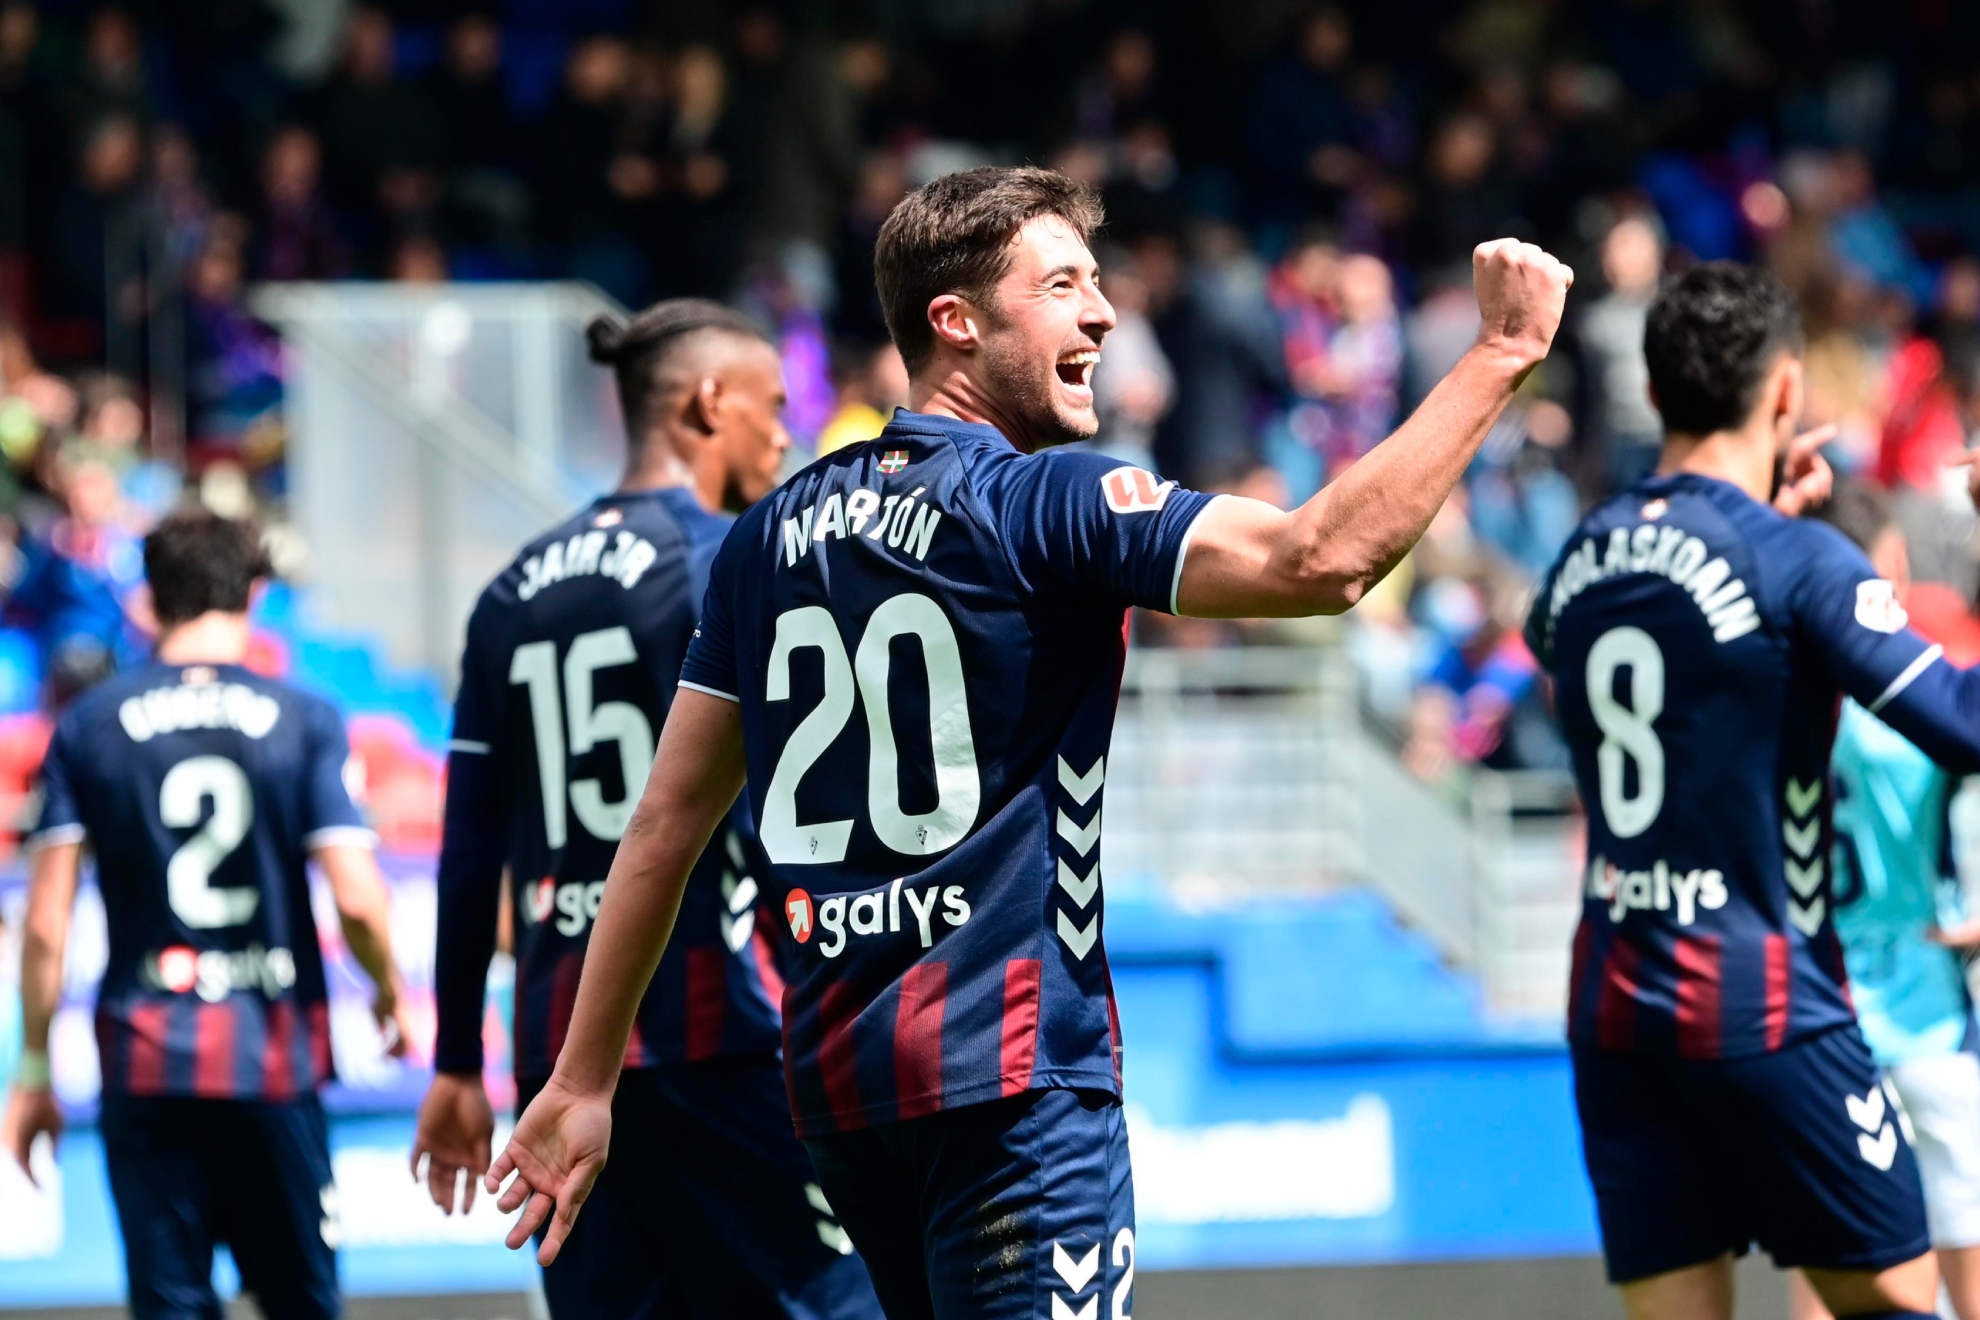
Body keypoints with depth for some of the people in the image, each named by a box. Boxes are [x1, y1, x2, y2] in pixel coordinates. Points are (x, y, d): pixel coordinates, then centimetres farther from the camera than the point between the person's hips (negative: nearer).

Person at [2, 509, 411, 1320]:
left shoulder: (88, 727, 1)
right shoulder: (303, 722, -2)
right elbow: (357, 900, -8)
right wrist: (389, 995, 12)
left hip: (145, 1061, 0)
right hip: (276, 1054, 0)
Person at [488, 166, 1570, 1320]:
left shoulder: (775, 533, 12)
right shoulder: (1046, 504, -8)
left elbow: (669, 821, 13)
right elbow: (1320, 559, -20)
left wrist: (582, 1079, 17)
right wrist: (1503, 355, -13)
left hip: (833, 1070, 8)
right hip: (1008, 1064, -8)